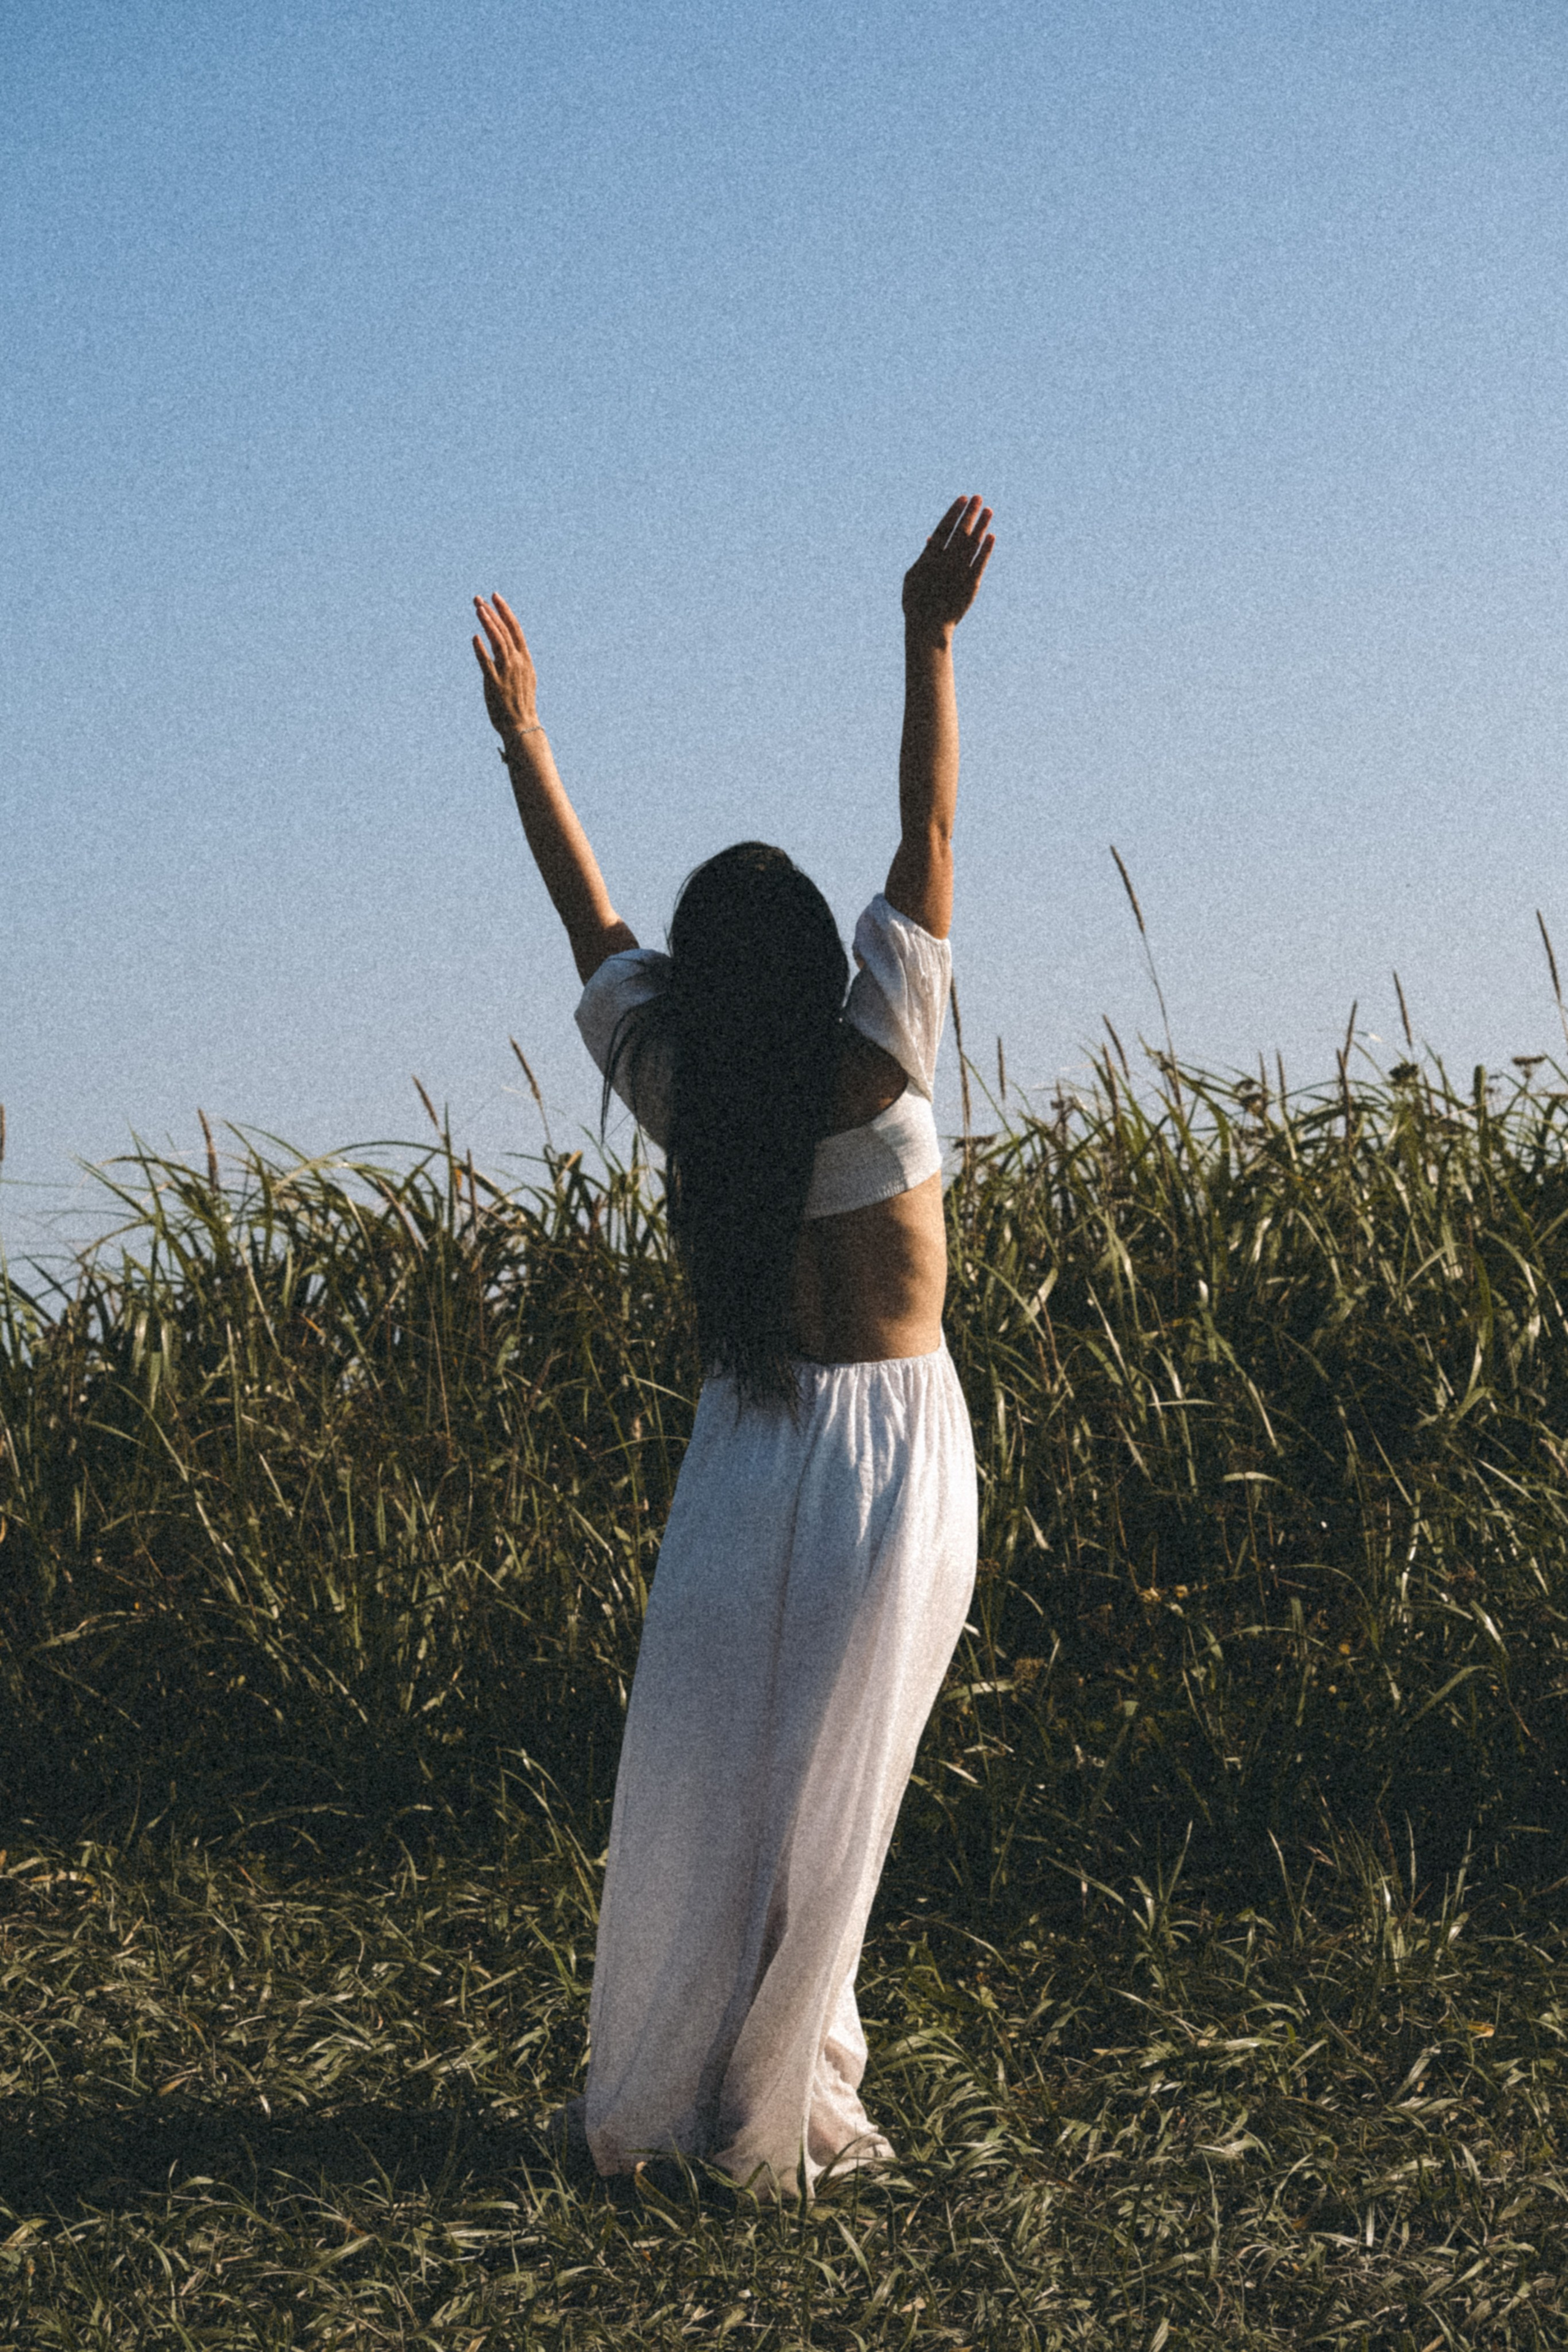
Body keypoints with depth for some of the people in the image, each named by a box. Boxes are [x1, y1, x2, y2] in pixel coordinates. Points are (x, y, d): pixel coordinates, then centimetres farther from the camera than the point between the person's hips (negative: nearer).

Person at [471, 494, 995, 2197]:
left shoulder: (671, 1087, -3)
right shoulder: (874, 1064, -9)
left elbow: (588, 912, 9)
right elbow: (929, 836, -10)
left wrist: (522, 733, 19)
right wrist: (928, 636, -9)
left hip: (745, 1458, 2)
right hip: (897, 1443, -2)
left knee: (697, 1774, 6)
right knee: (830, 1787, -1)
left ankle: (646, 2098, 9)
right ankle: (772, 2108, 3)